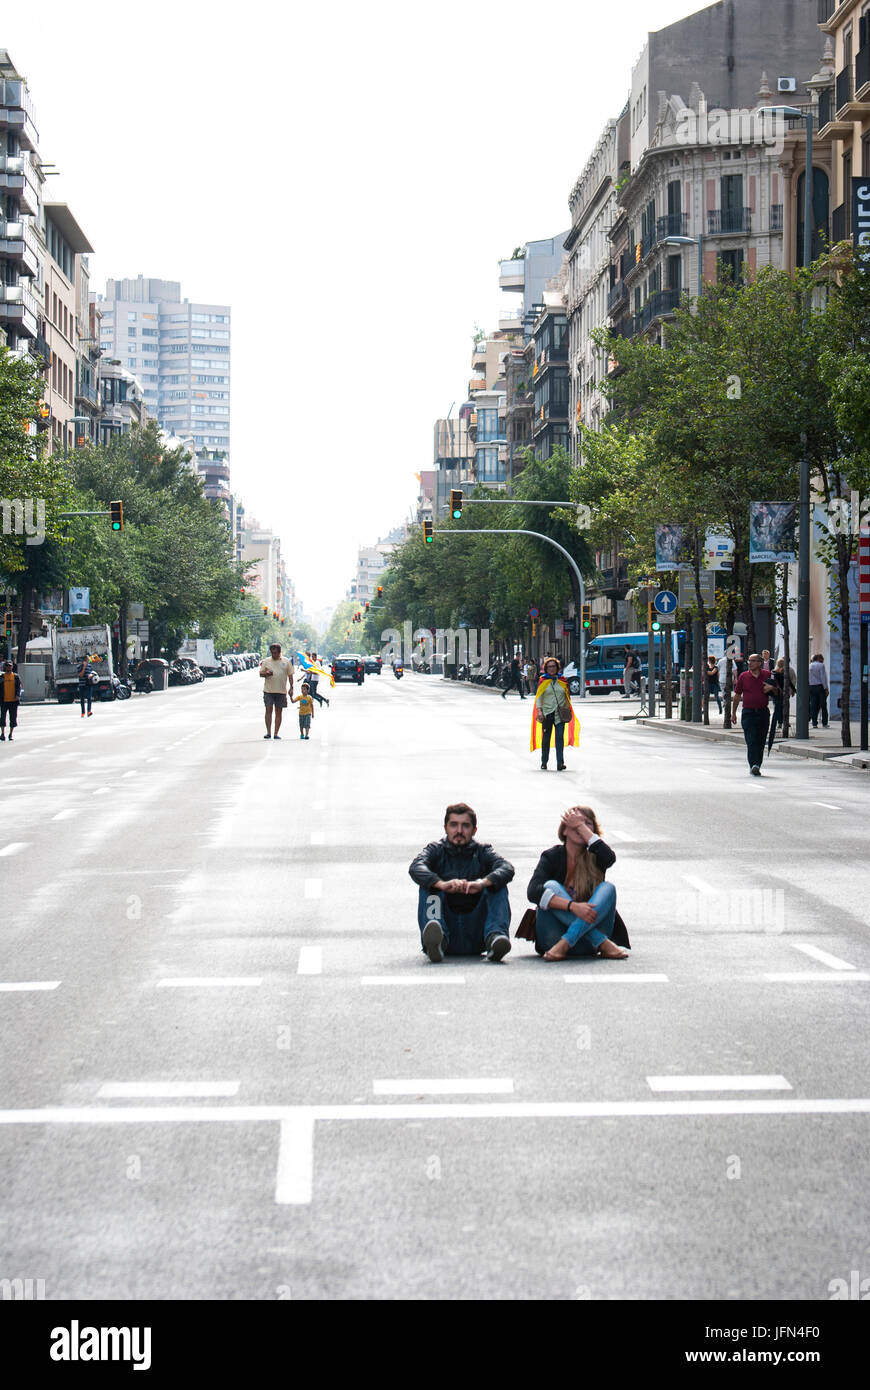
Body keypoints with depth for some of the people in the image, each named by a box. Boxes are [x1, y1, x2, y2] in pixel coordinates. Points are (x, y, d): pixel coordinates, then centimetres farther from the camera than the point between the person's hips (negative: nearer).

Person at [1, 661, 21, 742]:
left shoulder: (16, 676, 5)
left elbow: (19, 687, -1)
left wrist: (18, 695, -17)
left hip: (13, 701, 0)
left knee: (13, 718, 3)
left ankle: (11, 734, 12)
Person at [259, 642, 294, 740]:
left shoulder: (286, 662, 7)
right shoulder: (266, 661, 7)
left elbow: (290, 675, 9)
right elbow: (261, 674, 7)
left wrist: (291, 688, 1)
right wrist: (266, 674, -15)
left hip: (281, 691, 1)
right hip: (268, 690, -1)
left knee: (279, 711, 3)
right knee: (268, 710, -7)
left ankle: (276, 733, 6)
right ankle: (268, 732, -4)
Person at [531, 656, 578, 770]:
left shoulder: (562, 680, 8)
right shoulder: (543, 681, 3)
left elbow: (567, 696, 15)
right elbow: (539, 697, 2)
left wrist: (568, 710, 10)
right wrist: (539, 711, -9)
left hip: (560, 714, 0)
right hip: (547, 713, 0)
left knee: (560, 737, -11)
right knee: (546, 738, 8)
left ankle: (560, 763, -15)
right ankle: (544, 762, 21)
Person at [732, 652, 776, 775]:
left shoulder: (767, 675, 5)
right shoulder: (743, 676, 4)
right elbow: (737, 695, 9)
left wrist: (771, 688, -9)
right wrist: (733, 713, 7)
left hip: (763, 713, 2)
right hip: (748, 713, -2)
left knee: (760, 742, 7)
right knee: (751, 742, -12)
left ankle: (756, 766, 17)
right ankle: (754, 765, -18)